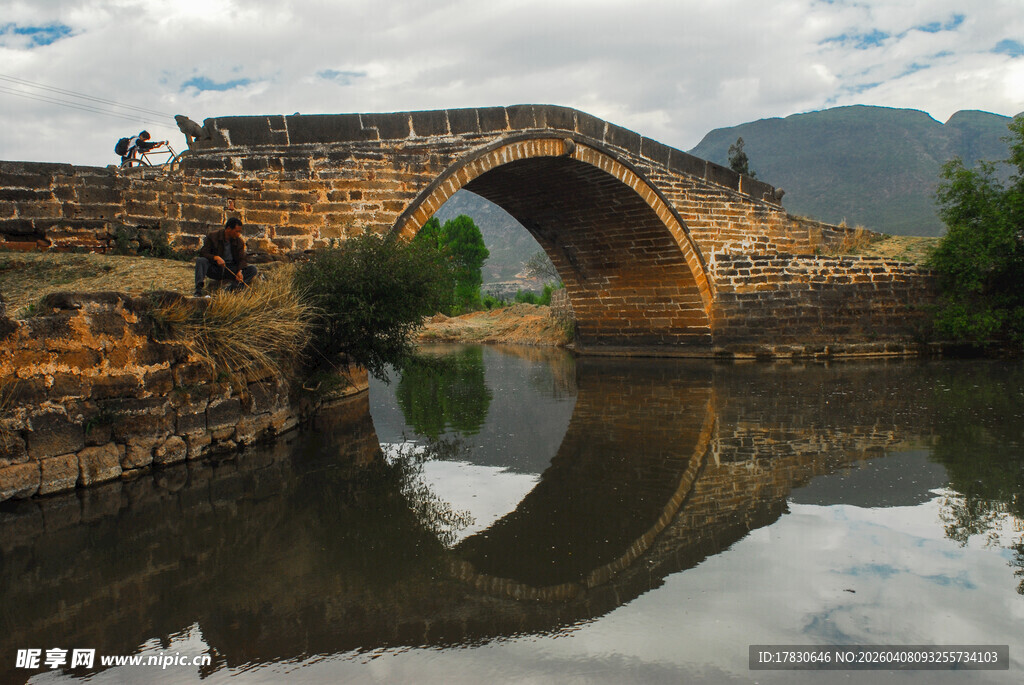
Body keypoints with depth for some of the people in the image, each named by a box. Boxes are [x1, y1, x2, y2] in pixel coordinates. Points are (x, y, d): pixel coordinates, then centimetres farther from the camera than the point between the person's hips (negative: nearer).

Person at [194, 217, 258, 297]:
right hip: (214, 269, -2)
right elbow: (203, 253, -10)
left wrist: (239, 271, -23)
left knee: (252, 269, -19)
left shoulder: (239, 242, 5)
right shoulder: (212, 236, -4)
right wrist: (215, 257, -30)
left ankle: (233, 288, -38)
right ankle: (198, 290, -42)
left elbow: (242, 259, -1)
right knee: (200, 260, -30)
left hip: (231, 270, 2)